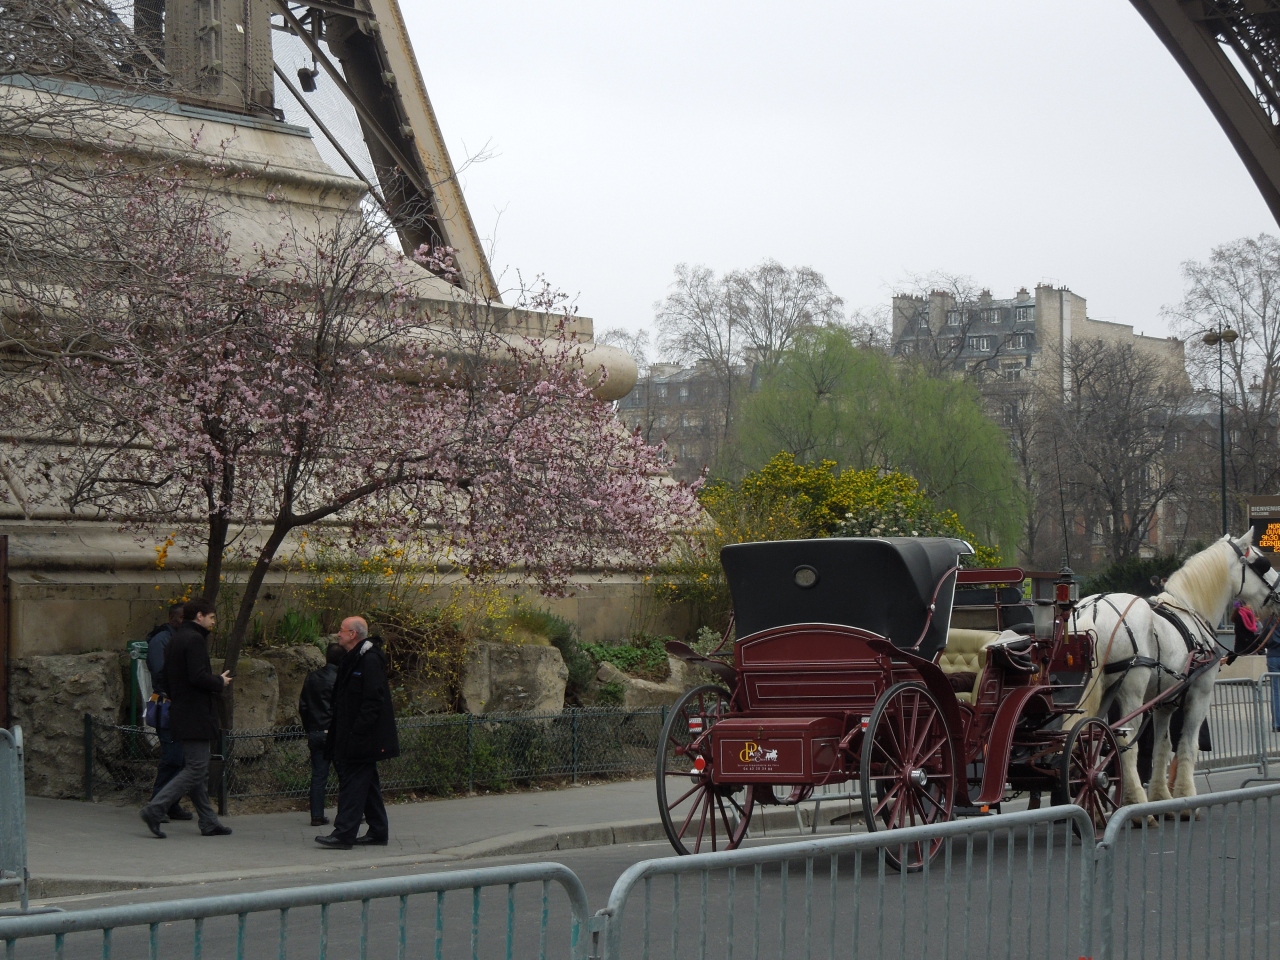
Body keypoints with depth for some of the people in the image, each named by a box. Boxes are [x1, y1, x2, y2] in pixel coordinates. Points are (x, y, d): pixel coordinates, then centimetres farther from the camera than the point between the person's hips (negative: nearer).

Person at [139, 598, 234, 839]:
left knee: (198, 770, 11)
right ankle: (154, 810, -14)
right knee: (196, 769, -8)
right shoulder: (195, 639, -13)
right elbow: (198, 676, -22)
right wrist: (220, 682, -7)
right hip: (195, 715, -10)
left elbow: (167, 681, 19)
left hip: (181, 713, 10)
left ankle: (209, 822, 14)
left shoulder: (175, 640, 16)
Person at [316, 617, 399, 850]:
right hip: (350, 737, 10)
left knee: (352, 782, -10)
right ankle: (378, 832, 18)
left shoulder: (369, 660, -15)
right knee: (367, 784, 13)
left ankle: (344, 834, -12)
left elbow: (373, 701, -20)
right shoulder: (351, 658, 15)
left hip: (361, 738, -10)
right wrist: (335, 731, 16)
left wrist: (358, 732, -23)